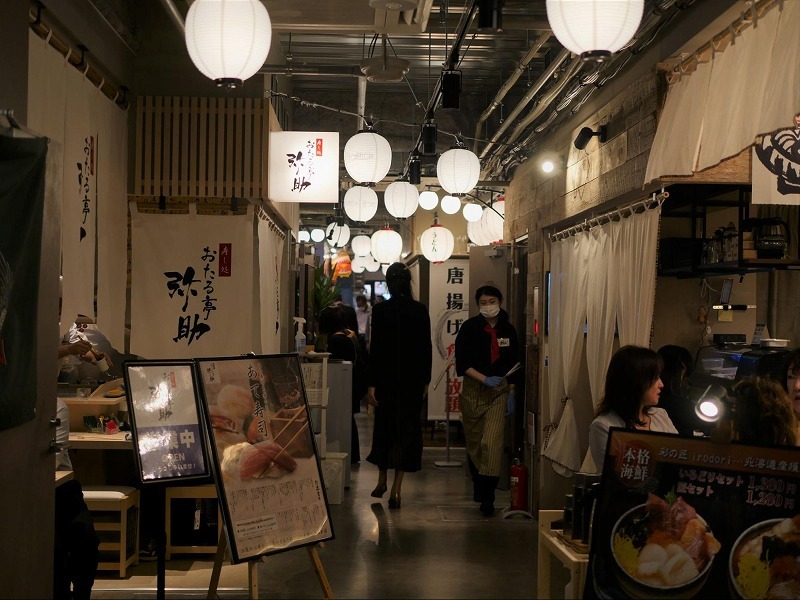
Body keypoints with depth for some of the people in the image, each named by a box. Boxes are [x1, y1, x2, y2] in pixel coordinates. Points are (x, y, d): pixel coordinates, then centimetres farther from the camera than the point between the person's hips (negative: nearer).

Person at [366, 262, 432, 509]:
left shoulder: (380, 310, -9)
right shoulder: (420, 310, -2)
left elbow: (375, 348, -9)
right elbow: (426, 347, 2)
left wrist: (371, 384, -5)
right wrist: (425, 380, 12)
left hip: (387, 378, -1)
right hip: (413, 378, 1)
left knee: (384, 426, 16)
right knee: (407, 429, 5)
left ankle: (381, 481, 30)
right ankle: (396, 489, 0)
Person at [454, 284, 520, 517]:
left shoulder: (508, 330, 4)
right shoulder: (470, 328, -3)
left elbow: (513, 366, 11)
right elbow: (462, 363, -8)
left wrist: (511, 393, 7)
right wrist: (485, 379, -18)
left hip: (499, 392, 0)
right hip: (473, 390, 0)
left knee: (492, 442, -12)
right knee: (474, 442, 9)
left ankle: (487, 495, -12)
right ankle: (478, 484, 30)